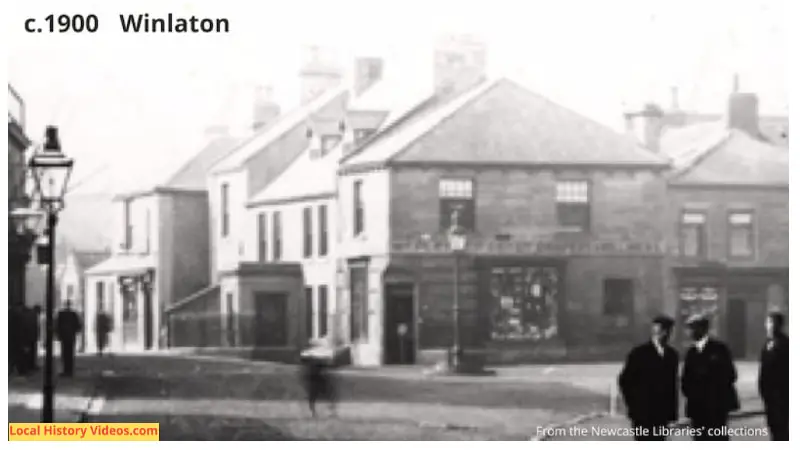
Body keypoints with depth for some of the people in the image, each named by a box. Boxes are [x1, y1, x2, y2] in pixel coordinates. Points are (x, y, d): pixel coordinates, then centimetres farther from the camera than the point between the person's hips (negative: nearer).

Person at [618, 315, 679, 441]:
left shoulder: (671, 355, 10)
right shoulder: (639, 353, -5)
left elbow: (673, 383, 14)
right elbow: (625, 380, -2)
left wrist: (672, 412, 10)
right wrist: (633, 404, -4)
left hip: (662, 413, 4)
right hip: (643, 413, -4)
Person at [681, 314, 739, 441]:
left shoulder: (719, 348, -2)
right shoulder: (691, 352, 15)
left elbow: (729, 374, -6)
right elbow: (686, 378, 16)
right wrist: (689, 391, -3)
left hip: (717, 405, -5)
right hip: (697, 405, 5)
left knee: (718, 439, -7)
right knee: (700, 440, 3)